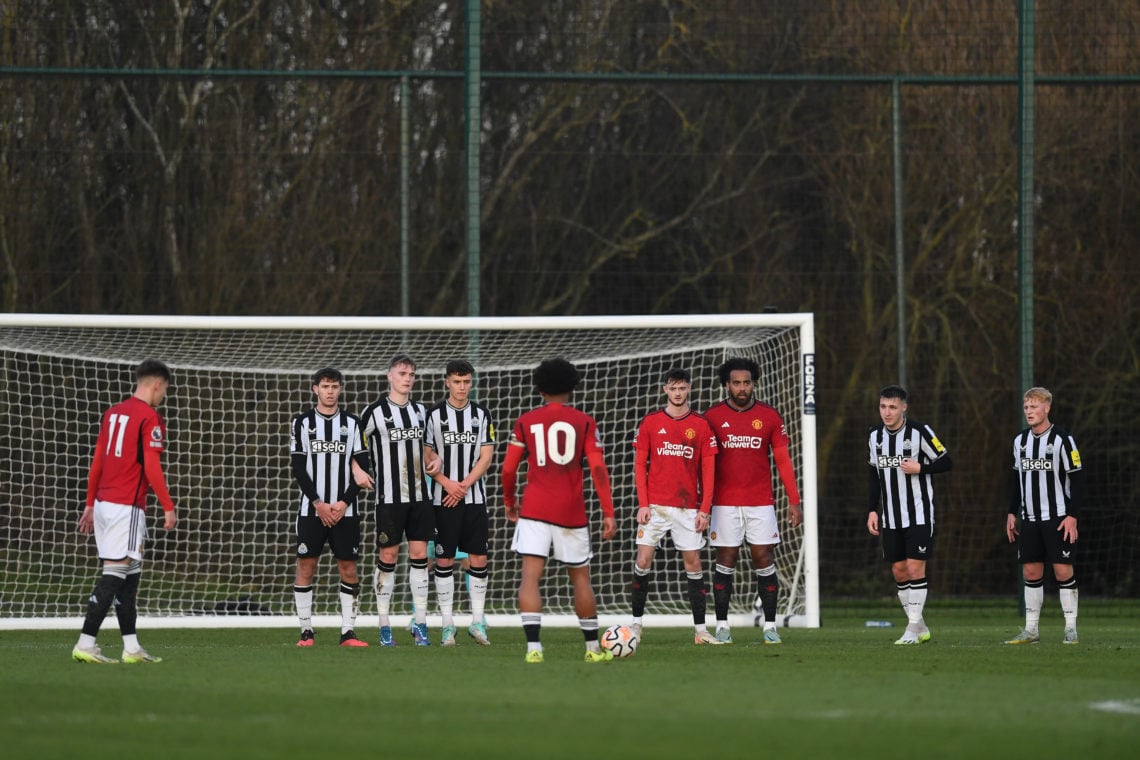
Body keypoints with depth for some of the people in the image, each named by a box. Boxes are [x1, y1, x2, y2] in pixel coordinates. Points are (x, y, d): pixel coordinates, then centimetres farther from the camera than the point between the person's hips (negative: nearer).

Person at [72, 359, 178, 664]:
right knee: (114, 573, -9)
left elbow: (97, 462, 17)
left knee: (131, 573, 13)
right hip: (127, 507, -9)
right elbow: (152, 467, -15)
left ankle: (131, 647, 14)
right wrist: (168, 507, -9)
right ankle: (86, 644, -14)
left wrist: (90, 504, 22)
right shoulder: (150, 418, -10)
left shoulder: (113, 413, 14)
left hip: (104, 502, 9)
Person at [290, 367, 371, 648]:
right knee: (306, 565, -4)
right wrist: (318, 504, -9)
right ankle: (306, 632, 2)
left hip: (344, 509, 1)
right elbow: (298, 469, -1)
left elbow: (362, 468, 3)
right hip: (311, 508, -1)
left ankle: (348, 632, 2)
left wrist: (344, 503, -8)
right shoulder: (302, 423, 4)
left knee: (348, 567, -2)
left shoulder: (353, 423, 7)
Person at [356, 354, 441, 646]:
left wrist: (433, 459, 5)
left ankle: (420, 623, 7)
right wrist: (357, 471, -16)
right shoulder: (375, 411, -6)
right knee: (388, 556, -1)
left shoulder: (419, 410, 11)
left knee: (420, 554, 3)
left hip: (420, 495, 5)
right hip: (389, 497, -5)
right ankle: (384, 625, 6)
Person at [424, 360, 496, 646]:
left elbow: (486, 457, 2)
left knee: (478, 559, -1)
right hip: (443, 500, -2)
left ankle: (477, 621, 5)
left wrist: (464, 486, -10)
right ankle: (447, 624, 2)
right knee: (444, 560, -2)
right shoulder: (434, 415, 1)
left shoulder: (482, 415, 7)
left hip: (474, 497, 2)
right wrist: (447, 483, -12)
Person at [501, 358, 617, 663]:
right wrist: (608, 513, -2)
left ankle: (533, 646, -21)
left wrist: (509, 502, 23)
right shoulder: (584, 422, 3)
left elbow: (508, 468, 6)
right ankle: (593, 648, 22)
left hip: (534, 511, -1)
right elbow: (598, 469, -4)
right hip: (572, 512, 1)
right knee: (580, 578, 14)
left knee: (530, 577, -6)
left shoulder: (526, 422, 6)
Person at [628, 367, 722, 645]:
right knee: (643, 560, -6)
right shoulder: (650, 422, 4)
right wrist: (643, 504, -5)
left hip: (688, 507, 0)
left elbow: (708, 470, 4)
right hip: (655, 505, 0)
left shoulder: (701, 425, 4)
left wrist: (704, 509, -3)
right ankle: (636, 623, 4)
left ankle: (700, 629, 4)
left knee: (693, 563, 1)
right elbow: (640, 465, 4)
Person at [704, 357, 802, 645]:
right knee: (726, 561, 0)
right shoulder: (713, 416, 2)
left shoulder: (769, 417, 4)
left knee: (764, 561, -1)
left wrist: (794, 501, 1)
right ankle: (722, 626, 7)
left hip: (761, 503, 1)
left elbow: (783, 460, 5)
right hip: (725, 503, 0)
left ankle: (770, 626, 5)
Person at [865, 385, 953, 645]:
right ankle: (920, 628, 17)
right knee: (899, 571, 6)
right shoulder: (874, 435, 6)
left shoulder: (919, 432, -11)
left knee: (915, 567, -10)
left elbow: (946, 462, -6)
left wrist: (920, 468, -21)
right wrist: (872, 510, 11)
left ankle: (913, 629, -6)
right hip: (890, 517, 6)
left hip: (919, 514, -6)